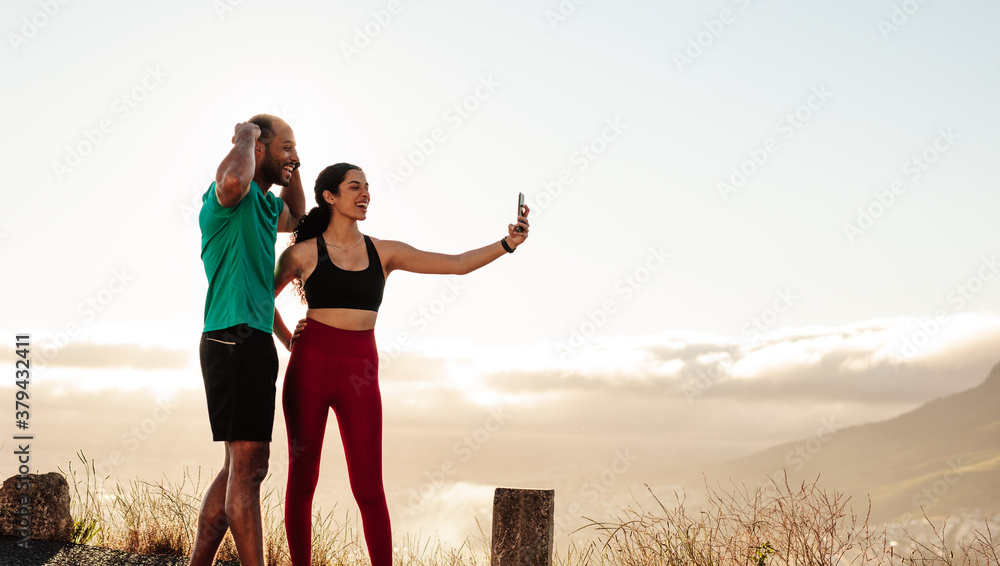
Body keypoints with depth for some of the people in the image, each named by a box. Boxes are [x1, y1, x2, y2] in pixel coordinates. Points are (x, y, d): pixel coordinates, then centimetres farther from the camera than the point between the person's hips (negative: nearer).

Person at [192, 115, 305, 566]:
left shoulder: (264, 204, 19)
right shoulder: (232, 195, -10)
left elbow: (297, 220, 40)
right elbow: (232, 179, -36)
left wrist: (291, 171, 21)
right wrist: (247, 136, -15)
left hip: (253, 341, 10)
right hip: (236, 338, -10)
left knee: (239, 467, 14)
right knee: (248, 466, -12)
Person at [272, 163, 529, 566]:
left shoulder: (383, 252, 9)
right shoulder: (303, 253, 3)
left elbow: (457, 264, 2)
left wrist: (507, 244, -10)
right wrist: (286, 340, 8)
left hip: (359, 372, 1)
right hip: (310, 365, -1)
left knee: (369, 487, -3)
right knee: (302, 477, 3)